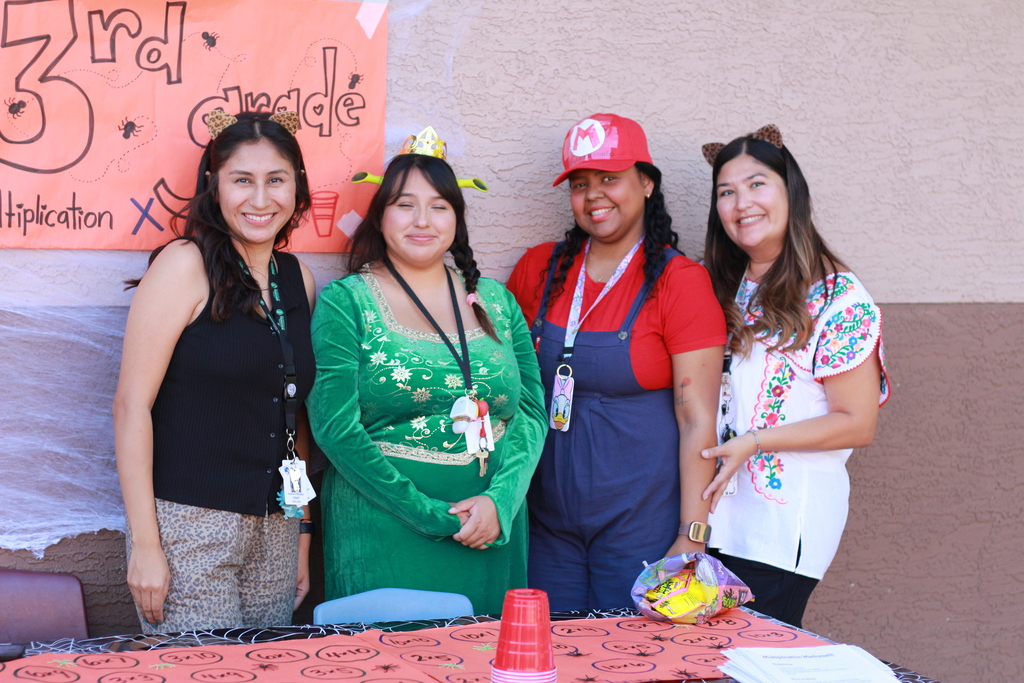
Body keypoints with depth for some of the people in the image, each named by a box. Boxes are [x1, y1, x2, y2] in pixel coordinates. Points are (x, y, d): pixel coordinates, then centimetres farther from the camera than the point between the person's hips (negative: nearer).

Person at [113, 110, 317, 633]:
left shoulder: (298, 280, 9)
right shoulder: (186, 265, -8)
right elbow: (132, 404, -11)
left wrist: (302, 534, 15)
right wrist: (144, 542, -15)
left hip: (275, 531, 6)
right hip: (190, 525, -6)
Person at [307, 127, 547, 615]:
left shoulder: (495, 301, 9)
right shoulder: (346, 302, -3)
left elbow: (531, 412, 5)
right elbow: (336, 427, -11)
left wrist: (500, 500, -12)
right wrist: (430, 515, -16)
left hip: (492, 534, 4)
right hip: (383, 534, -4)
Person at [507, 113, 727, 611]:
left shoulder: (679, 281, -7)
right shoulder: (540, 268, 6)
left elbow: (698, 421, -10)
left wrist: (692, 537, -15)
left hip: (641, 522, -4)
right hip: (549, 518, 4)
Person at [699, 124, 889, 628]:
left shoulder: (837, 298, -9)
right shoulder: (726, 289, 11)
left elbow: (858, 424, -9)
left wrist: (754, 442, -17)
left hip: (786, 524, -6)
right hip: (720, 515, 6)